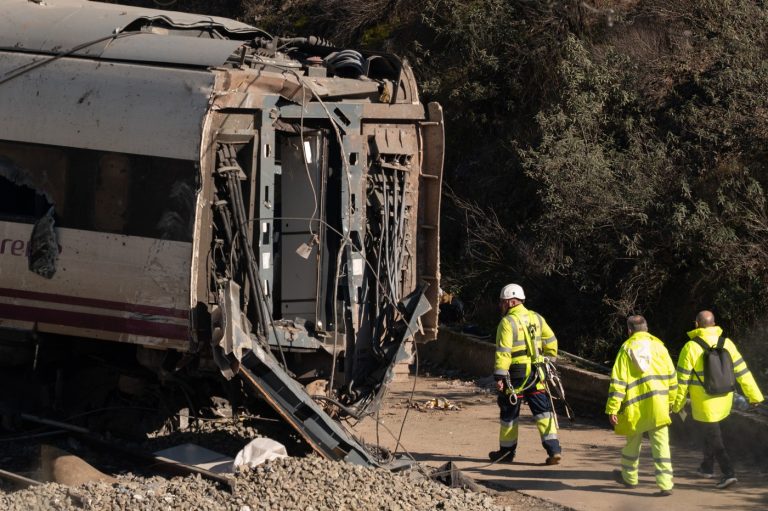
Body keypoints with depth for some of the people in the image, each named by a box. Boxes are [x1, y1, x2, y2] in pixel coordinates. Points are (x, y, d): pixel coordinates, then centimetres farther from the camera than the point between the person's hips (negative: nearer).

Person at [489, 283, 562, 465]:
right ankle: (553, 449, -8)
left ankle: (507, 450, 21)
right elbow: (551, 342, 13)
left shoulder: (508, 322, -11)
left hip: (516, 374, -5)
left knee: (509, 413, 10)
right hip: (536, 374, 5)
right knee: (543, 411, 4)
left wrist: (499, 376, -16)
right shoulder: (536, 318, 8)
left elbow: (503, 352, -16)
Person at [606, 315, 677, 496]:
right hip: (658, 405, 1)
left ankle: (629, 476, 35)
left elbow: (618, 381, -7)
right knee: (661, 443, 0)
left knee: (633, 441, 18)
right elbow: (671, 375, 8)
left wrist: (612, 409, -6)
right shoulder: (658, 346, 4)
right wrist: (670, 400, 20)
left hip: (636, 407, -1)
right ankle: (665, 483, -10)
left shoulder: (627, 349, -2)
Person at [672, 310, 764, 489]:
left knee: (714, 438, 2)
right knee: (711, 431, 26)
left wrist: (677, 403, 1)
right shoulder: (726, 343, -4)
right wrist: (754, 394, 4)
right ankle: (707, 467, 36)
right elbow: (741, 370, -2)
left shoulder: (691, 348, -16)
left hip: (703, 404, -5)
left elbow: (682, 379, -11)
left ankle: (728, 473, -9)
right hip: (724, 400, 5)